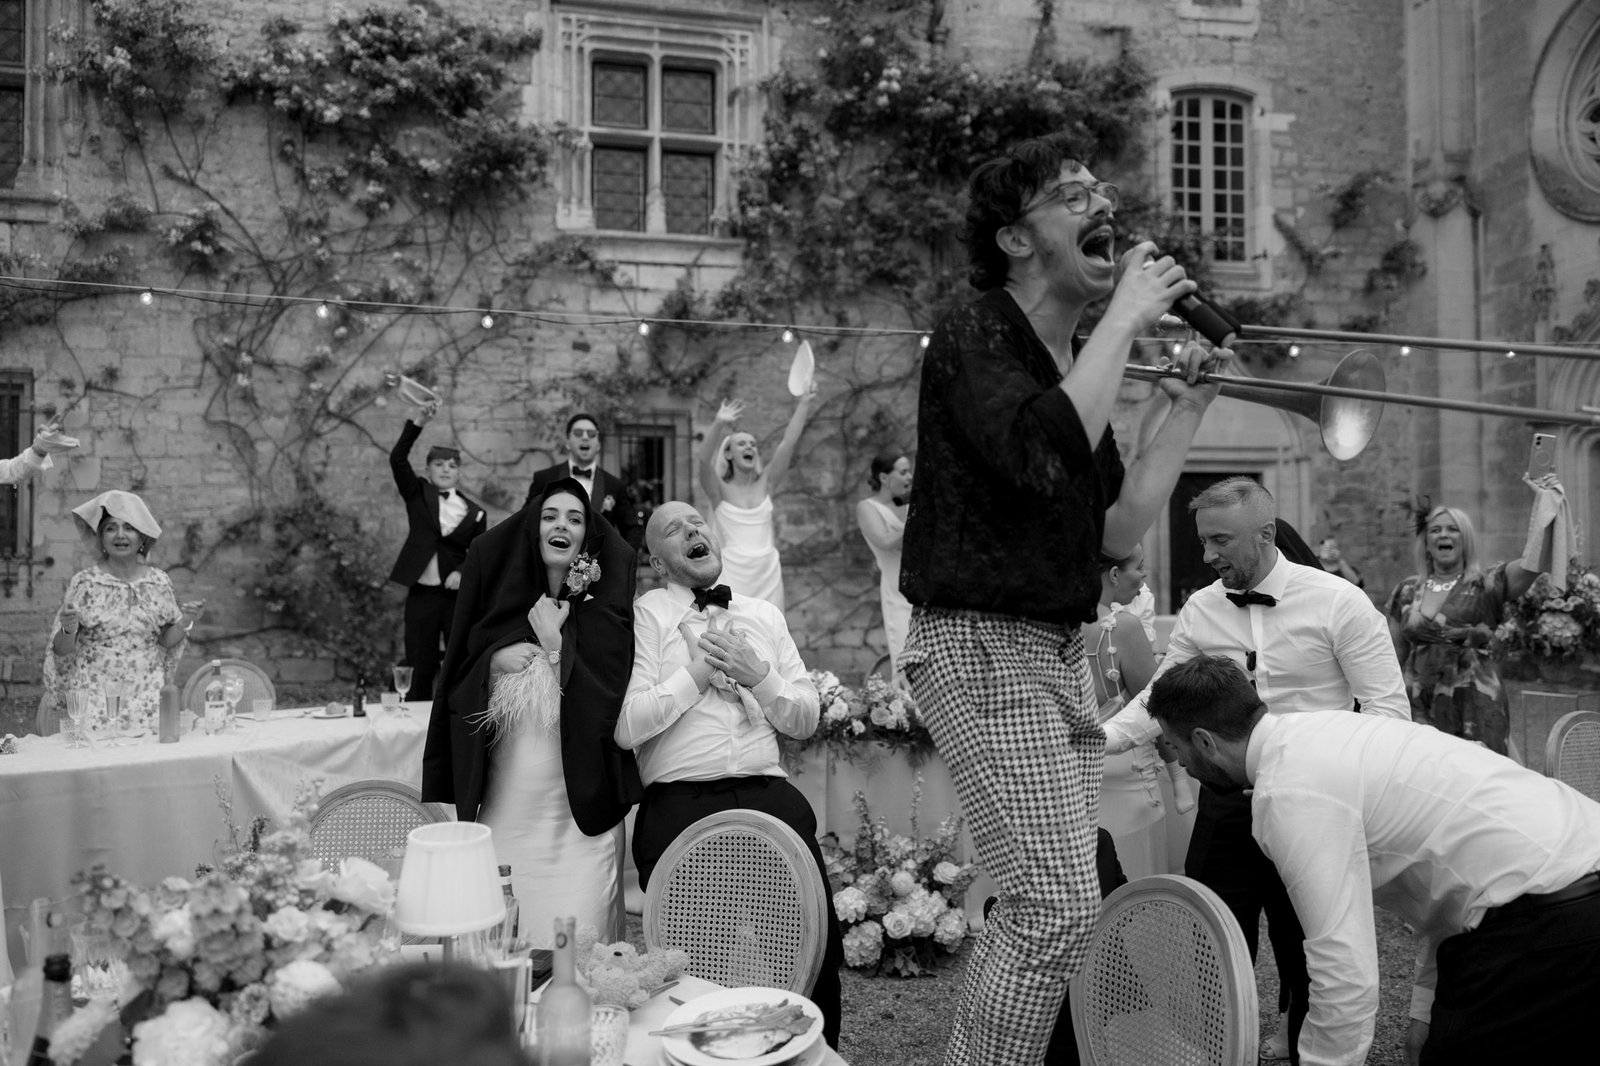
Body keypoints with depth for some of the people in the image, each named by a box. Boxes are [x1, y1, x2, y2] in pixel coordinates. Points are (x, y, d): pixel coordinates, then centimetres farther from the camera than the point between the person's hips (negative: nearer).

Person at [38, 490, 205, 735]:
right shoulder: (84, 582, -3)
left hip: (145, 696, 1)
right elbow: (61, 650, 0)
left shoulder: (159, 582, 2)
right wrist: (68, 630, -19)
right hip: (92, 694, -1)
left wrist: (184, 623, -9)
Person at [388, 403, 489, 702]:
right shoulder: (417, 493, 6)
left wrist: (463, 573, -11)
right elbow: (397, 459, -7)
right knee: (420, 668, 5)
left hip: (458, 596, 0)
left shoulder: (473, 512, 6)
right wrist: (418, 423, -17)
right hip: (421, 594, 0)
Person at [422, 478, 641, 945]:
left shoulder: (602, 609, 2)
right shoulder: (499, 602, 8)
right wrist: (494, 661, -9)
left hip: (579, 812, -2)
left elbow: (606, 700, -8)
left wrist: (555, 644, -10)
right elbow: (456, 692, 9)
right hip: (503, 810, 2)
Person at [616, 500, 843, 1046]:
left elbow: (805, 720, 14)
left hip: (770, 797, 3)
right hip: (680, 809, -3)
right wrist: (700, 671, -6)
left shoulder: (766, 616, 18)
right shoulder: (646, 616, 3)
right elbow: (627, 726, -9)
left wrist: (758, 675, -3)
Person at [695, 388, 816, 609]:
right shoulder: (720, 490, -1)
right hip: (732, 576, -3)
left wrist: (804, 404, -9)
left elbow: (788, 442, 0)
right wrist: (719, 425, -36)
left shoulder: (765, 485, 8)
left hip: (768, 575, 4)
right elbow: (705, 459, -20)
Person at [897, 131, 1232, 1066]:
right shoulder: (974, 338, -8)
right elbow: (1042, 456, -28)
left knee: (1041, 911, 12)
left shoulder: (1077, 363, 17)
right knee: (1060, 909, -13)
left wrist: (1189, 408, 11)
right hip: (982, 644, -9)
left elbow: (1120, 531, 15)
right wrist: (1124, 320, -17)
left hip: (1060, 654, 9)